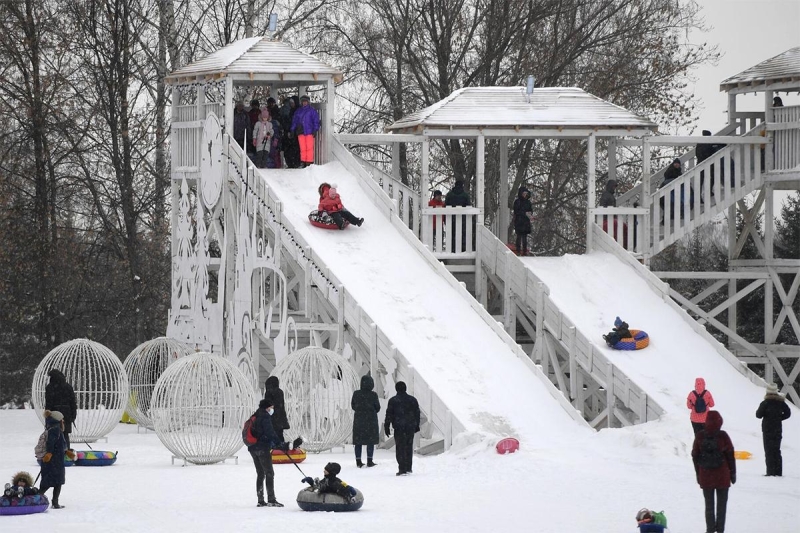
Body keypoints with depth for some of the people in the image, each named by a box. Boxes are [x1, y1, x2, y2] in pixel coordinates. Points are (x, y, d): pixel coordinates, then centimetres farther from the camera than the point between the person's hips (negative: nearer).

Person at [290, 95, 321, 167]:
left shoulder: (312, 111, 6)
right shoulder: (298, 111, 17)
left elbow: (316, 121, 3)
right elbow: (294, 121, 20)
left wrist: (315, 130, -6)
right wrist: (292, 131, 13)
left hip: (309, 132, -3)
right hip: (300, 132, 3)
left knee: (309, 147, -8)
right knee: (302, 148, 0)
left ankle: (309, 161, -7)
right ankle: (303, 161, 3)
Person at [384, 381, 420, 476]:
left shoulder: (393, 401, -5)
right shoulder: (412, 400, 8)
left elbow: (389, 415, -5)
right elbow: (417, 414, 15)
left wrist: (386, 427, 0)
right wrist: (416, 426, 24)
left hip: (399, 428, -4)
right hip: (411, 427, 4)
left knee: (400, 448, -3)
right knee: (409, 447, 13)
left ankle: (402, 469, -10)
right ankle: (408, 468, 18)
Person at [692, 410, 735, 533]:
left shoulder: (699, 436, -2)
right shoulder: (723, 436, -11)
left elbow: (695, 456, 4)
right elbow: (730, 456, -5)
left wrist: (698, 474, 14)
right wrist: (733, 473, 6)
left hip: (705, 476, 2)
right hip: (722, 477, -2)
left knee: (709, 505, 9)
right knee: (721, 504, 7)